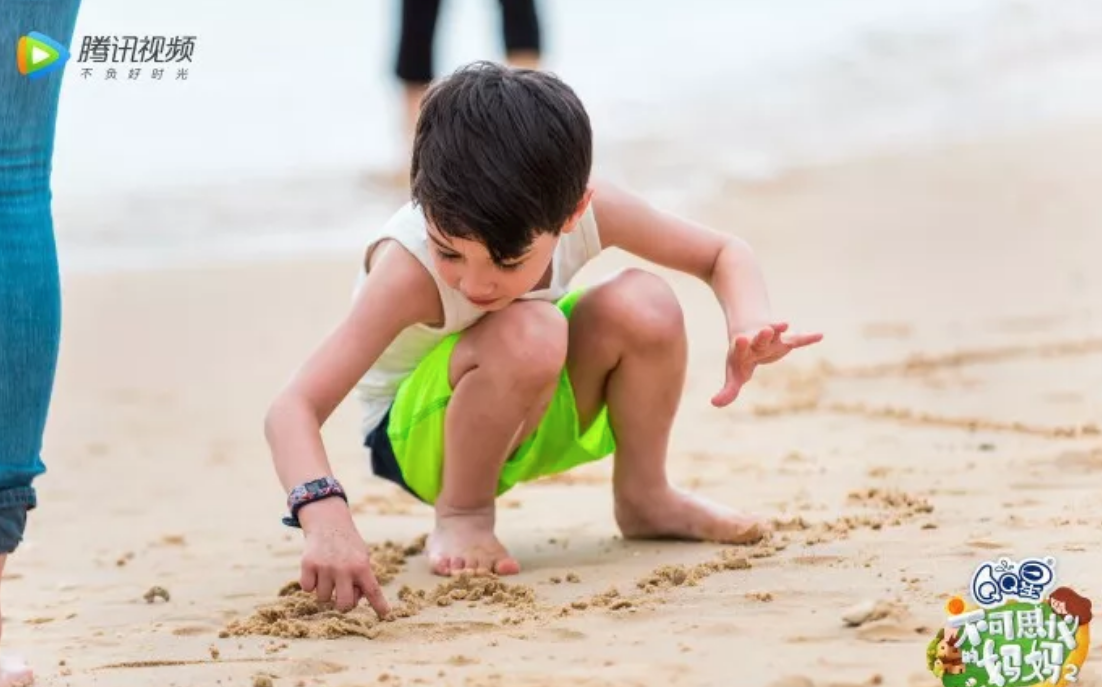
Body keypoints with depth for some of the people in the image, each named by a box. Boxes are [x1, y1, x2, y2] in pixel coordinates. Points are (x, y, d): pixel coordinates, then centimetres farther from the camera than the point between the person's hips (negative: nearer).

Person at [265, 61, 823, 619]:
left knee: (643, 305, -23)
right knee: (526, 334, -36)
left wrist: (749, 323, -29)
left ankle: (644, 497, 1)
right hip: (413, 436, -5)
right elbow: (294, 409, -40)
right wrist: (325, 518, -59)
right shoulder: (407, 267, -34)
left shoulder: (588, 211, -23)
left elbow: (724, 254, -6)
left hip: (533, 415, 5)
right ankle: (461, 515, -12)